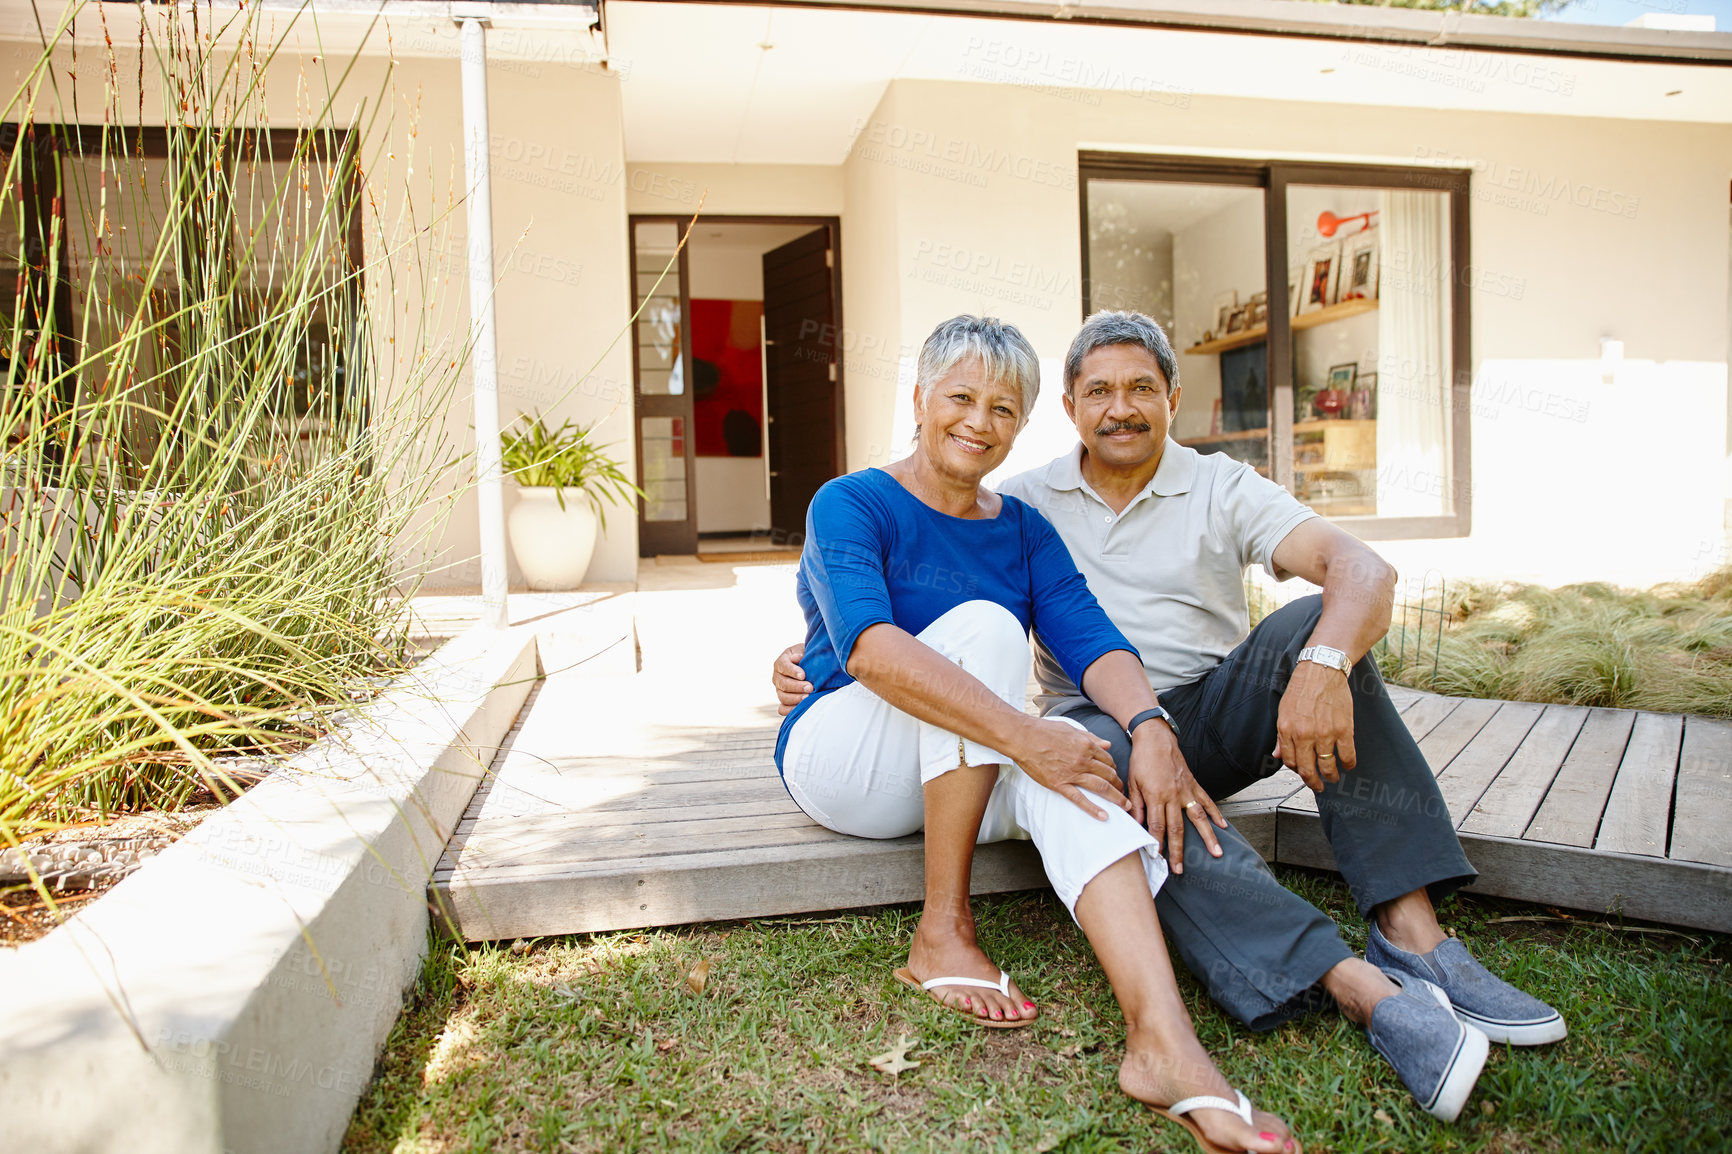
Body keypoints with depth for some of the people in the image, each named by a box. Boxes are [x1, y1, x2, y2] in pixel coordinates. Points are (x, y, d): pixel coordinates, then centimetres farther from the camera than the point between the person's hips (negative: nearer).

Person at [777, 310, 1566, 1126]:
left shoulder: (1221, 488, 4)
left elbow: (1363, 569, -11)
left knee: (1317, 626, -26)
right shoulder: (1025, 503, 9)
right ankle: (1363, 989, -45)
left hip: (1215, 711, 1)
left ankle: (1412, 934, -31)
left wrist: (1323, 665, -33)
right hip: (1098, 717, -1)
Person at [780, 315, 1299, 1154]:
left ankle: (1163, 1040, -43)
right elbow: (868, 645, -28)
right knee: (983, 624, -28)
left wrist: (1148, 727, -30)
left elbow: (1090, 640, -8)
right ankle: (942, 931, -24)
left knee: (1074, 766, -28)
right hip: (840, 761, -4)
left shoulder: (1024, 531, 8)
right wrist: (1022, 734, -37)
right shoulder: (851, 504, -9)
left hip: (963, 781, 4)